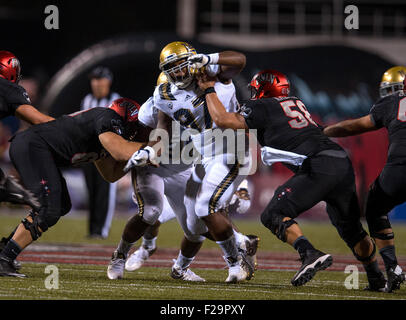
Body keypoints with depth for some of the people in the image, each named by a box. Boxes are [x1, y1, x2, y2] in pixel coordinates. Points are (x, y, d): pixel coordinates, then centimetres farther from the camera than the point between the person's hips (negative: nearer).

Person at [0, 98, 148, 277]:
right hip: (32, 146, -11)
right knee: (49, 212, -16)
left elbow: (111, 174, 29)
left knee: (62, 206, 18)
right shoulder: (108, 118, -7)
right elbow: (122, 152, -22)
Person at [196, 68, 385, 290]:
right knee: (350, 229, 23)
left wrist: (210, 90, 18)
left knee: (273, 215, -7)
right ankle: (376, 278, 31)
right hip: (343, 164, 8)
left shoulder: (262, 107, 5)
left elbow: (222, 120, 3)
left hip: (319, 167, -8)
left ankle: (310, 254, -26)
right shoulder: (296, 103, 27)